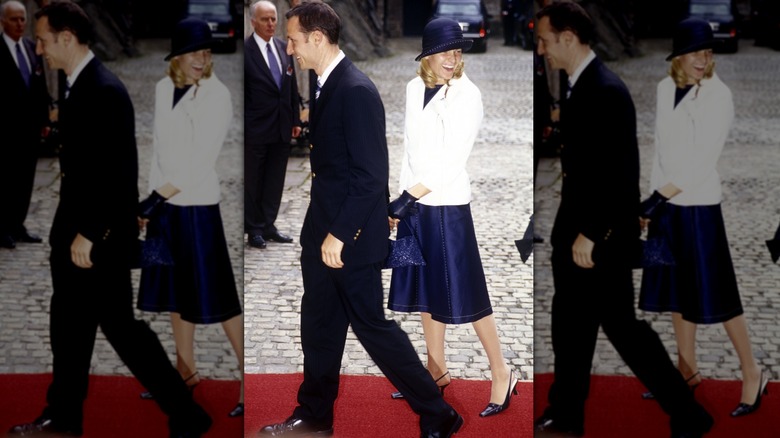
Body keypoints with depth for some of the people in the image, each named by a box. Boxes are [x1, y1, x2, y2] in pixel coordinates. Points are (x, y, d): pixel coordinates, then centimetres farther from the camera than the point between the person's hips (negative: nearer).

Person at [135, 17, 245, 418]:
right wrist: (152, 198, 10)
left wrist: (156, 199, -16)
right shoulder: (163, 89, 7)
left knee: (215, 294, -6)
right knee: (175, 289, 14)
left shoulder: (217, 96, -13)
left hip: (197, 205, -7)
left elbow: (199, 163, -18)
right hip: (166, 204, 7)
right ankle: (186, 371, 28)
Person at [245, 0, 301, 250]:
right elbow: (240, 92, -11)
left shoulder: (283, 48, 8)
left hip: (281, 127, 6)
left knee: (275, 180, 11)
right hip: (256, 129, -6)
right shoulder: (246, 50, -12)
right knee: (253, 181, 5)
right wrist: (240, 129, -13)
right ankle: (254, 230, 13)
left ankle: (268, 226, 21)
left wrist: (296, 119, 11)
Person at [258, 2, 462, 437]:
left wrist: (339, 234, -22)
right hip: (324, 231, 9)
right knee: (319, 327, 16)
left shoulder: (357, 91, -21)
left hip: (350, 238, -9)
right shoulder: (328, 85, 8)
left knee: (372, 325, 0)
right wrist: (324, 230, 16)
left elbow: (371, 176, -23)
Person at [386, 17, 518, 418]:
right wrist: (401, 198, 10)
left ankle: (501, 373, 7)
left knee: (464, 291, -4)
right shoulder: (415, 88, 6)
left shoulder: (467, 95, -12)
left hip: (447, 204, -6)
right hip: (414, 203, 6)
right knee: (424, 287, 12)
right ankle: (437, 370, 25)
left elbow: (452, 161, -16)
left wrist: (406, 198, -17)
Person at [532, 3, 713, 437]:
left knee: (622, 326, -1)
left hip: (602, 237, -9)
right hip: (578, 231, 9)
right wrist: (572, 231, 17)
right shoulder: (579, 87, 10)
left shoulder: (605, 91, -20)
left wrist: (589, 235, -22)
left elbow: (616, 173, -24)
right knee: (571, 326, 14)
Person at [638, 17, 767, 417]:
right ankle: (688, 370, 25)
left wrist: (658, 197, -18)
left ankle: (752, 374, 9)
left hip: (698, 204, -6)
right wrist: (654, 197, 12)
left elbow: (704, 161, -18)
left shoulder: (718, 95, -14)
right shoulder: (666, 88, 5)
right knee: (675, 288, 13)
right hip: (667, 202, 6)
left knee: (715, 292, -3)